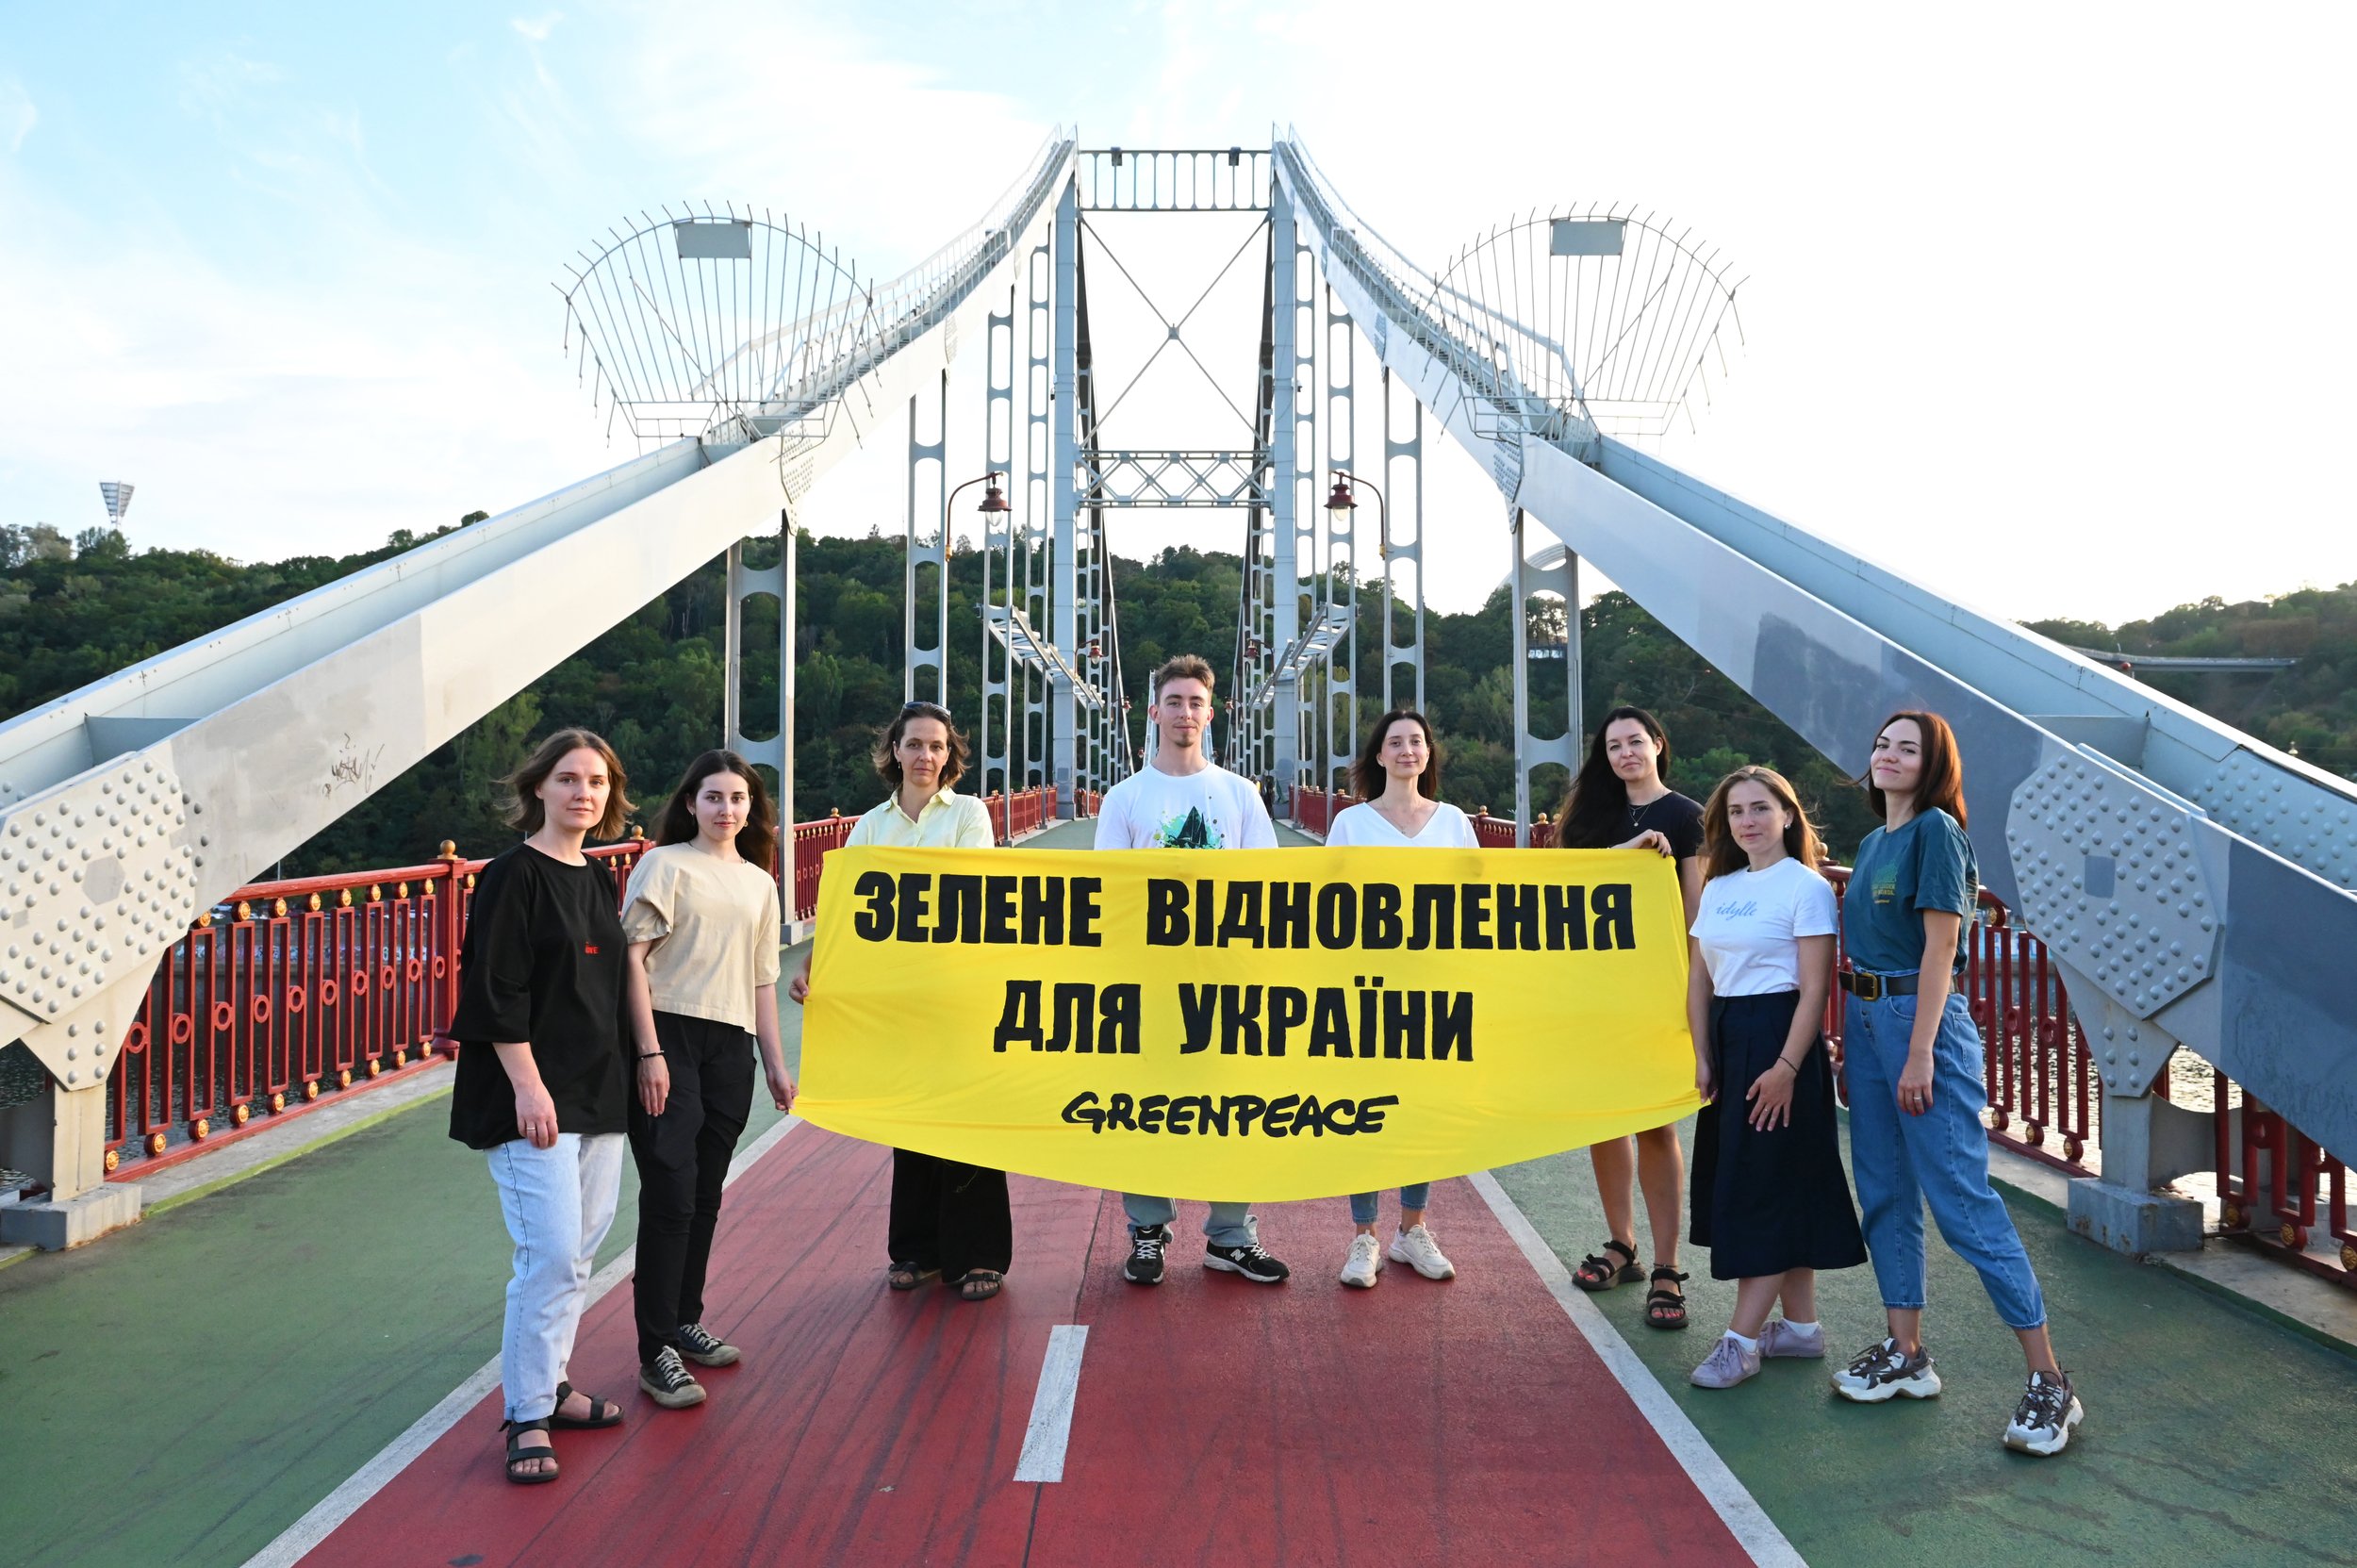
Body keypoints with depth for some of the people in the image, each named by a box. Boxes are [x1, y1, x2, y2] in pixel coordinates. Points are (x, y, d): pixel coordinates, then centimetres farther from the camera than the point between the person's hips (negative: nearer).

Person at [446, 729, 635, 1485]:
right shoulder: (514, 875, -10)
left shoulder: (598, 880, 12)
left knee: (580, 1249, 12)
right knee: (550, 1252, -9)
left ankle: (550, 1385, 26)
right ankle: (527, 1418, 3)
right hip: (534, 1096, -8)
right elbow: (495, 994, -15)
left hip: (598, 1094, 8)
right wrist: (528, 1084, -19)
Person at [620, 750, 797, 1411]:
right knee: (671, 1195, -8)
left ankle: (685, 1322, 26)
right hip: (668, 1038, -5)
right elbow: (633, 958, -8)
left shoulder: (759, 883, 16)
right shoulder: (664, 865, -1)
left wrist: (776, 1062, 16)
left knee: (705, 1196, 12)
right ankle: (656, 1353, -2)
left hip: (730, 1047, 5)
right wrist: (650, 1051, -16)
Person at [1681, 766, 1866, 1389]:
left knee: (1768, 1186, -4)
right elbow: (1699, 980, 12)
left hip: (1780, 1038, -7)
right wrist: (1702, 1055, 3)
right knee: (1745, 1182, 11)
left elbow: (1814, 989, -13)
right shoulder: (1718, 889, 11)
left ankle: (1741, 1338, 0)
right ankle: (1801, 1325, 23)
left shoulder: (1806, 887, -8)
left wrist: (1786, 1067, -19)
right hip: (1727, 1039, 8)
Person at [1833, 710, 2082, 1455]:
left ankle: (2049, 1381, 2)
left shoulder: (1935, 830, -11)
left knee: (1963, 1202, -7)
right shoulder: (1873, 842, 13)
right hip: (1865, 1018, 9)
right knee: (1884, 1195, 13)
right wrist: (1852, 1041, 14)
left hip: (1922, 1018, -9)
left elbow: (1939, 947, -16)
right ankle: (1905, 1356, 24)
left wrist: (1919, 1056, -20)